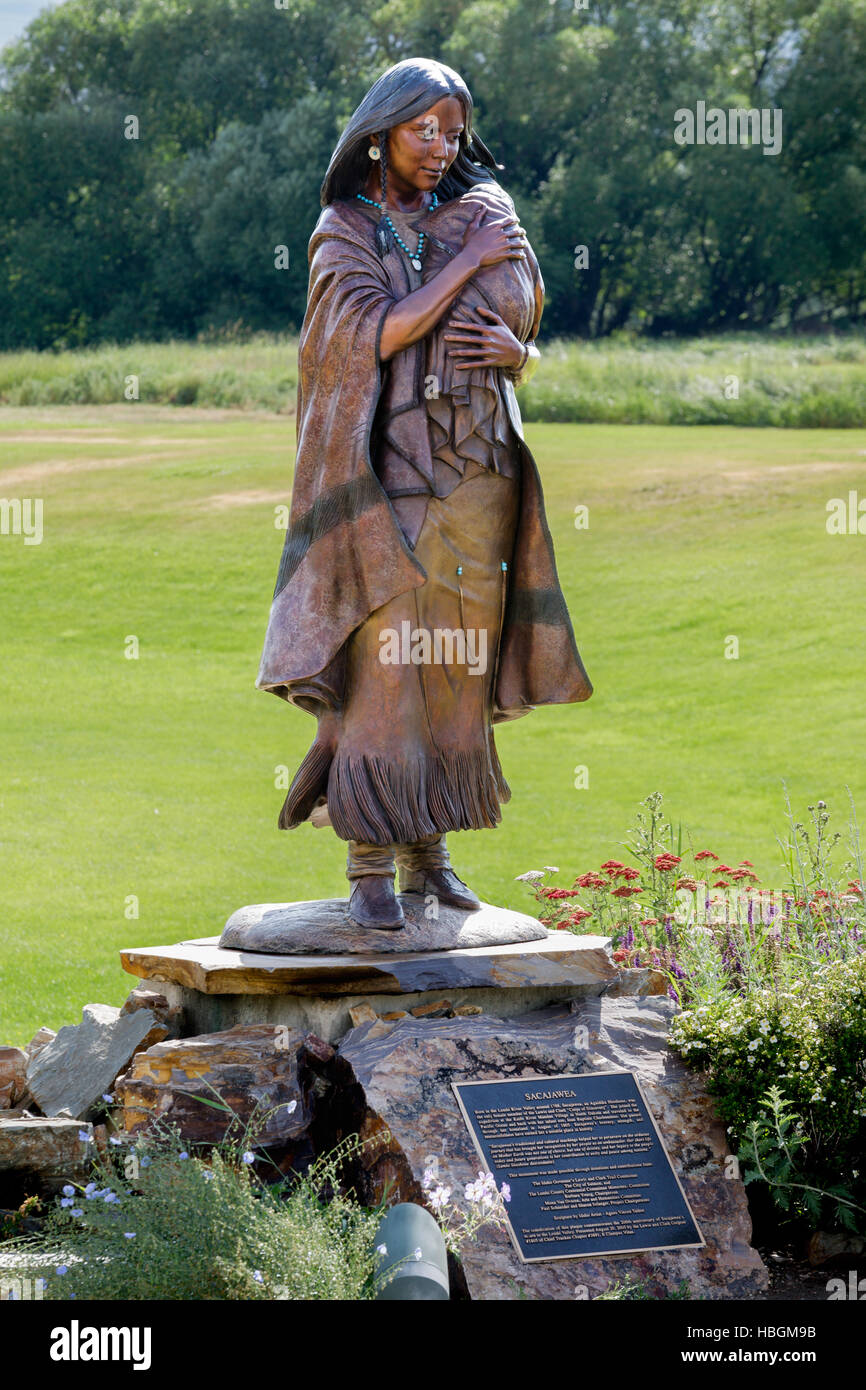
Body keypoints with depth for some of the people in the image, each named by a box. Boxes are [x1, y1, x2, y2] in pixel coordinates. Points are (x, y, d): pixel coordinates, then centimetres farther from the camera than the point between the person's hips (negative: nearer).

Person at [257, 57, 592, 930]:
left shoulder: (489, 219, 10)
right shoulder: (344, 231, 2)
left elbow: (526, 355, 12)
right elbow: (378, 333, -15)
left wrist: (514, 353, -12)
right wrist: (468, 261, -11)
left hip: (478, 475, 4)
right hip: (388, 476, -4)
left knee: (458, 673, 4)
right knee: (384, 669, -11)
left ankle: (428, 852, 13)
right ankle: (370, 869, -9)